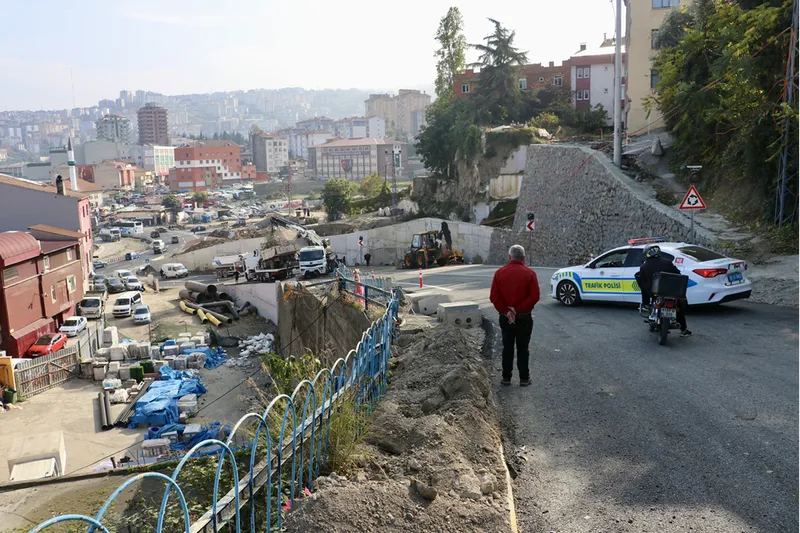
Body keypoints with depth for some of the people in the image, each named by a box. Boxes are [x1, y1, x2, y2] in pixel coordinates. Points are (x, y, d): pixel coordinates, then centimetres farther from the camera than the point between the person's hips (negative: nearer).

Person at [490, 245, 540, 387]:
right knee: (523, 348, 8)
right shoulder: (530, 273, -7)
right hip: (524, 317, -1)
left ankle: (506, 377, 17)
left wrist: (506, 311, -9)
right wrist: (518, 310, -13)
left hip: (505, 317, 1)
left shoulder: (500, 273, -3)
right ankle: (524, 378, 14)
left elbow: (493, 297, -9)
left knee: (507, 348, 11)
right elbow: (534, 297, -14)